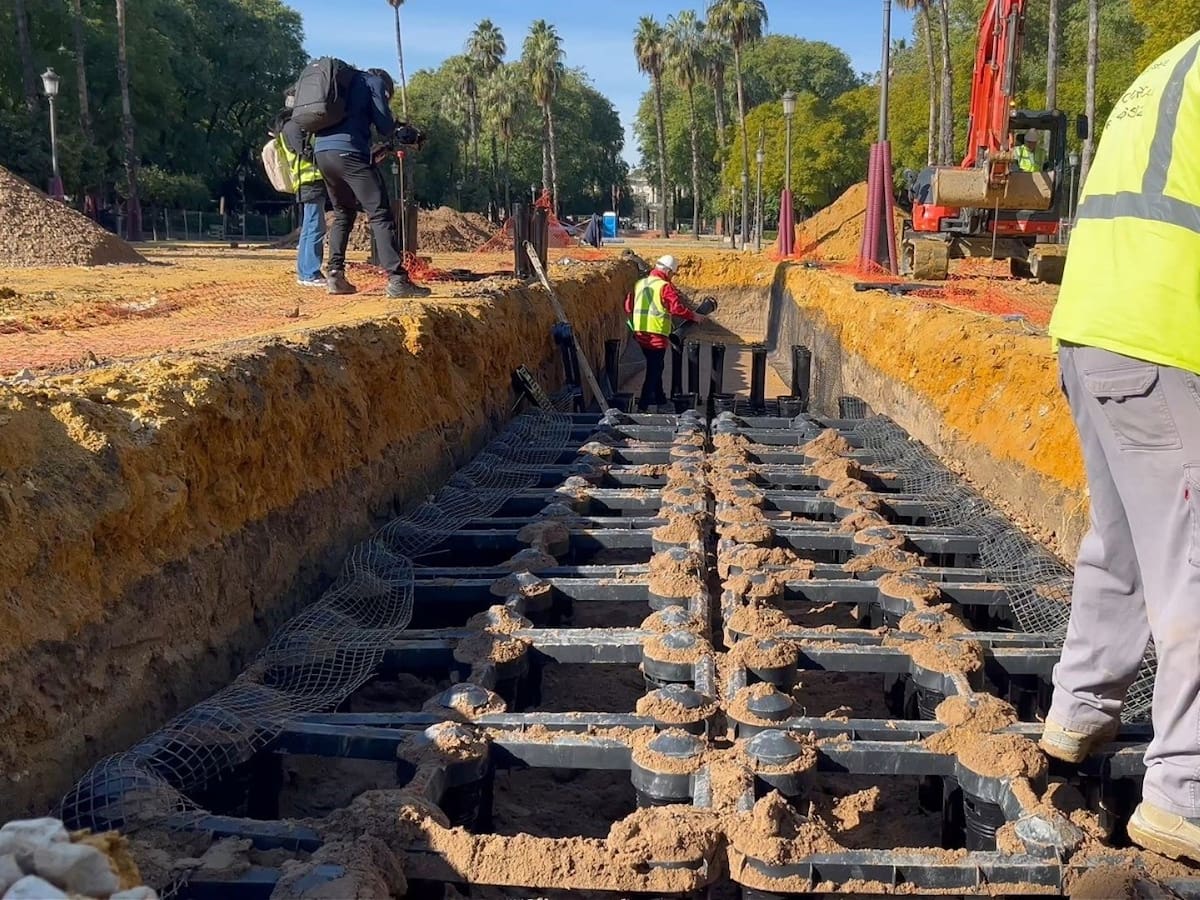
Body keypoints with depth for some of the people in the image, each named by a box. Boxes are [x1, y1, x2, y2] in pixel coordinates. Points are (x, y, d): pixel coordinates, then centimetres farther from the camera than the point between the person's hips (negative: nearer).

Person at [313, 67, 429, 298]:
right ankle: (397, 280, -19)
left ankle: (335, 275, 12)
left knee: (343, 214, 21)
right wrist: (394, 131, 24)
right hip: (349, 151, -7)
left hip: (322, 151, 7)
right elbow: (385, 127, 1)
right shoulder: (374, 82, 11)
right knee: (380, 215, -9)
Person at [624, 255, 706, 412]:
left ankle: (660, 398, 38)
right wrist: (694, 316, -7)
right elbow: (677, 307, -20)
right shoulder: (665, 287, -13)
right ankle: (643, 406, -3)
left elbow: (628, 306, 10)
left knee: (655, 366, 23)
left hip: (639, 333, 7)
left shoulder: (639, 284, 8)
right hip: (657, 334, -7)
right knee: (654, 370, 0)